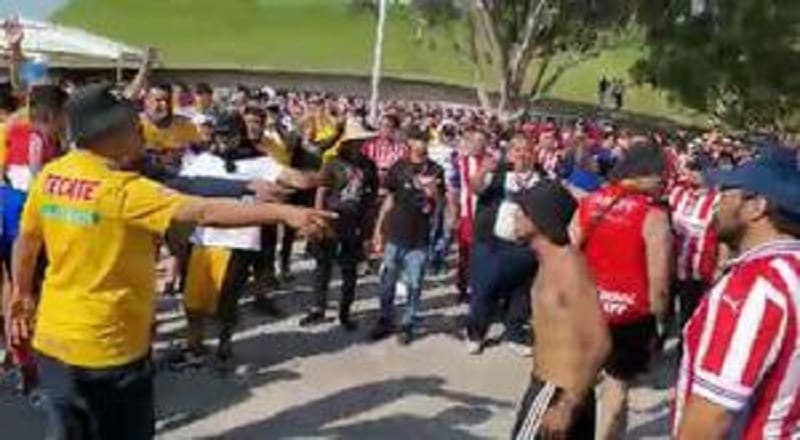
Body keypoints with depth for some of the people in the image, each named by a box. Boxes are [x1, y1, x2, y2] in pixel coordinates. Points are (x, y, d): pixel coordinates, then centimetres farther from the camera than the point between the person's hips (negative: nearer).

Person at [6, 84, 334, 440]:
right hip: (108, 346, -7)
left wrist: (22, 294, 27)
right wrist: (284, 213, -35)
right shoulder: (125, 191, -23)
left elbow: (26, 241, 11)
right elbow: (205, 212, -32)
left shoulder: (49, 176, -2)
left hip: (53, 340, 7)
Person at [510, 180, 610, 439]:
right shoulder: (551, 262, 8)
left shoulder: (569, 267, -21)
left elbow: (599, 344, -25)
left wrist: (567, 406, -25)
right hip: (549, 385, 9)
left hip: (557, 392, -9)